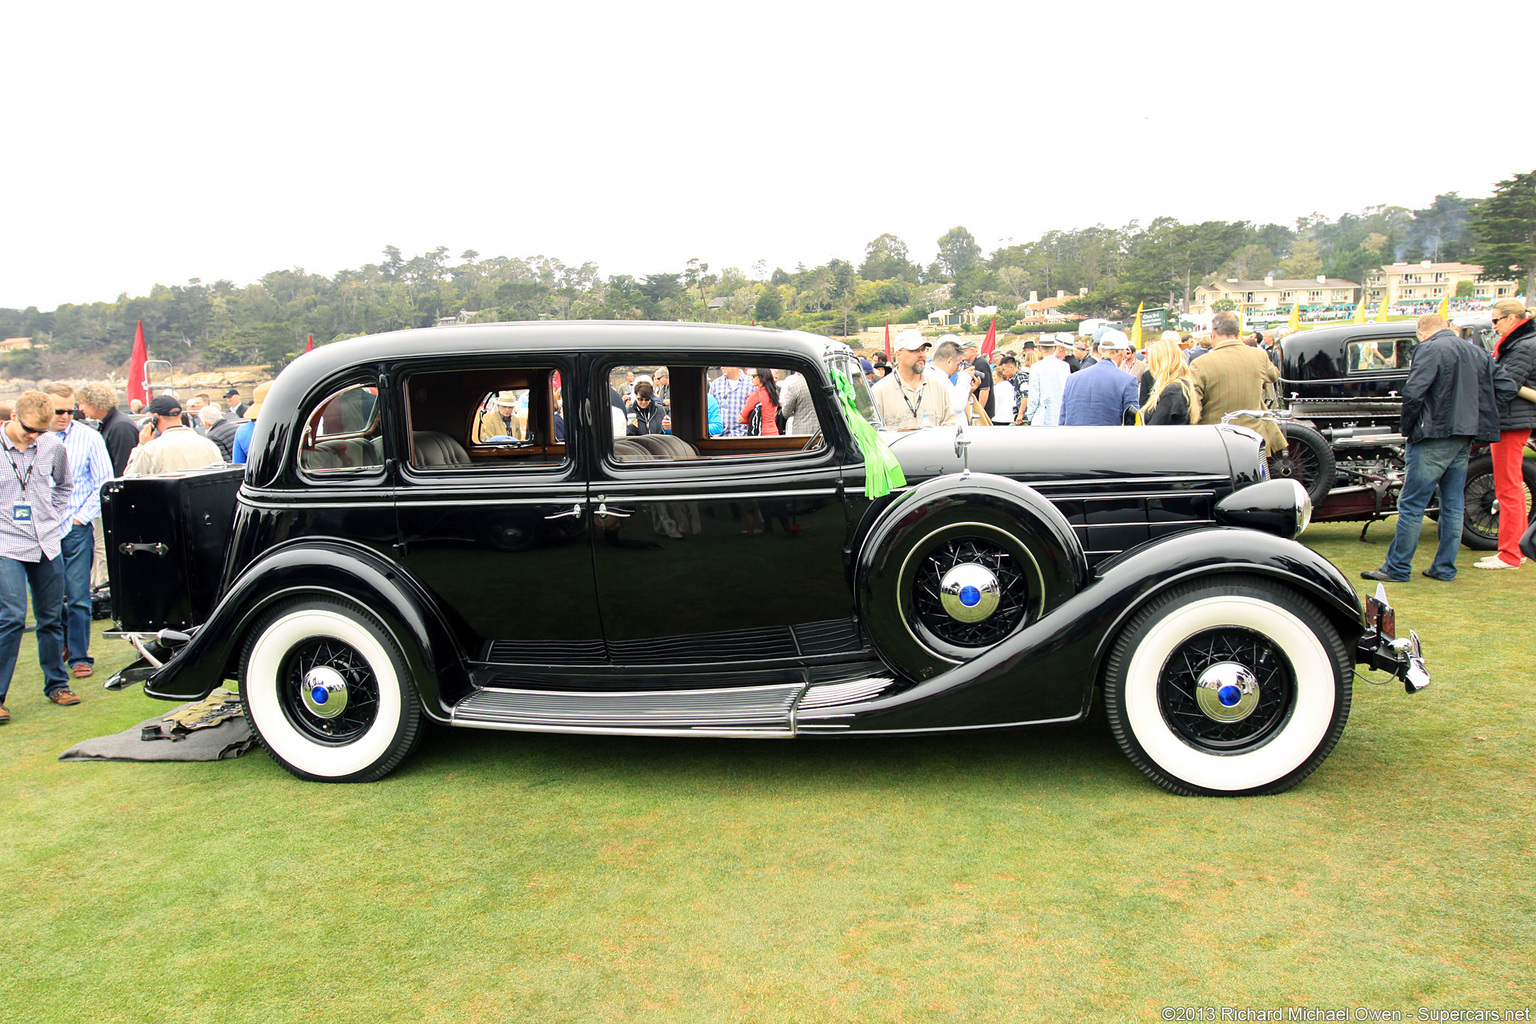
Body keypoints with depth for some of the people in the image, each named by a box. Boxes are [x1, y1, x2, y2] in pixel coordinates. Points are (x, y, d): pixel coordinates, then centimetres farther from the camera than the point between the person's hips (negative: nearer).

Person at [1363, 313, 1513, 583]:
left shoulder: (1430, 349, -8)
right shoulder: (1478, 353, 16)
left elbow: (1413, 392, -18)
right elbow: (1507, 388, 15)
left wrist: (1407, 427, -5)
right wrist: (1477, 417, 16)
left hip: (1435, 438, -8)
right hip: (1465, 439, 8)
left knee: (1412, 505, -4)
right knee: (1454, 506, 11)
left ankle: (1397, 568, -1)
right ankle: (1444, 568, 16)